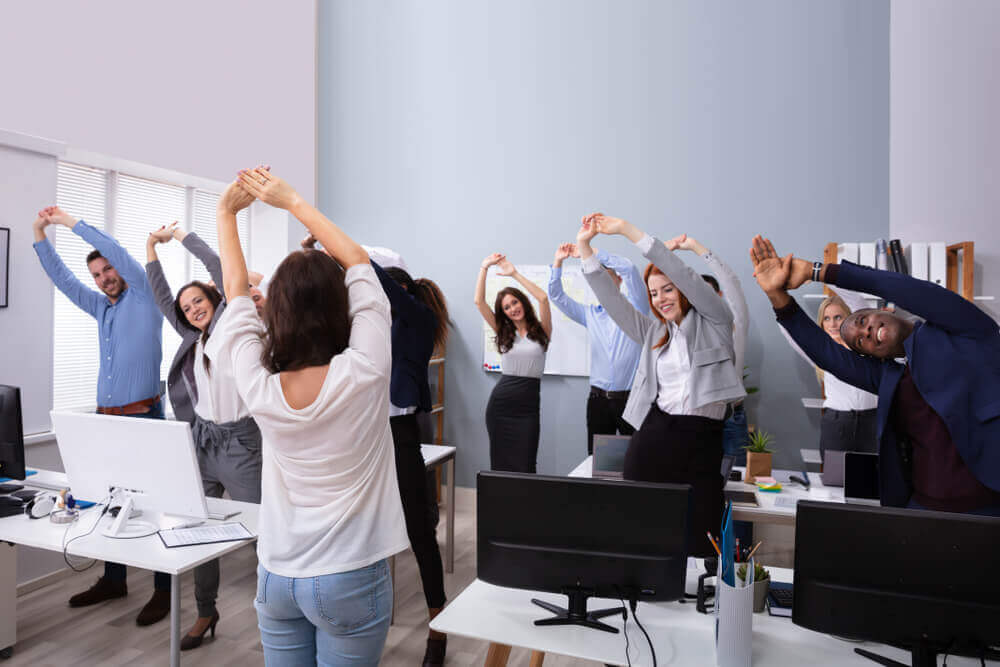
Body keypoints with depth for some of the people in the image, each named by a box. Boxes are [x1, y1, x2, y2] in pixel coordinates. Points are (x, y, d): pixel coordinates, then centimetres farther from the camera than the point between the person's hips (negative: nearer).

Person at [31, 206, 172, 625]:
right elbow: (62, 279, 22)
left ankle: (164, 589, 4)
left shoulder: (144, 298, -2)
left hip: (144, 417, -7)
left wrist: (69, 221, -4)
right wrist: (40, 235, 16)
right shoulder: (101, 308, 17)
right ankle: (113, 580, 28)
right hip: (106, 418, 8)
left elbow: (116, 251, -11)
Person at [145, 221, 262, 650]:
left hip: (239, 441, -6)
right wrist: (152, 246, 18)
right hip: (201, 439, 6)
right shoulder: (192, 338, 14)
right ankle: (206, 613, 29)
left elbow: (219, 267, -8)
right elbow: (161, 297, 20)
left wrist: (179, 234, 2)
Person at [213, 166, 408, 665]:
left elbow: (236, 291, 1)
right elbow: (357, 260, -9)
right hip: (350, 580, -3)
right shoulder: (364, 374, -21)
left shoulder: (258, 387, -15)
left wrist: (226, 211, 13)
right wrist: (292, 200, 0)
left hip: (276, 578, 3)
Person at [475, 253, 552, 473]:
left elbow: (542, 298, -13)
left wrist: (514, 273, -10)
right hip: (500, 403, 2)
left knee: (525, 466, -2)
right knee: (499, 463, 7)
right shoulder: (504, 333, 10)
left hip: (528, 406, -2)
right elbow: (479, 302, 3)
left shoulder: (541, 331, 3)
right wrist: (484, 267, 0)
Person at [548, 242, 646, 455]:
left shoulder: (634, 307, 3)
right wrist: (558, 262, 1)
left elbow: (629, 269, -12)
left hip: (630, 397, -3)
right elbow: (556, 296, 12)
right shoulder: (590, 314, 15)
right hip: (598, 399, 4)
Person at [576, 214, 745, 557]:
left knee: (697, 546, -2)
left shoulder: (713, 321, 8)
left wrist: (627, 229, -7)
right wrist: (584, 246, 4)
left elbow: (682, 274, -4)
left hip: (701, 442, -3)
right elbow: (611, 299, 13)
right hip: (652, 437, 4)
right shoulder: (654, 332, 19)